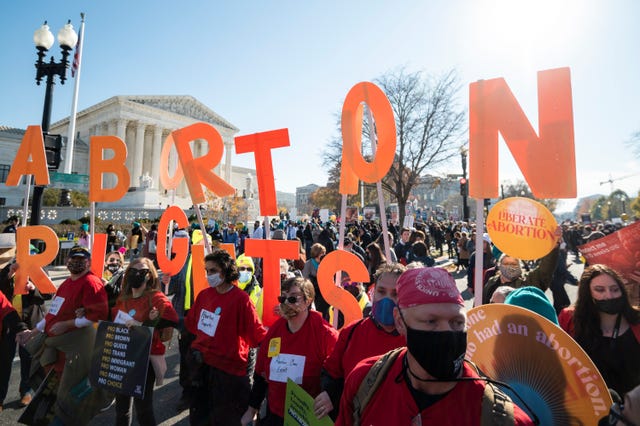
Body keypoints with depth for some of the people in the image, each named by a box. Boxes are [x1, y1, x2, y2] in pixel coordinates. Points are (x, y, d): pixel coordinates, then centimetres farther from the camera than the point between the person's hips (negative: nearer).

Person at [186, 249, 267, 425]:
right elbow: (190, 323, 13)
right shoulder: (204, 294, 0)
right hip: (201, 362, 6)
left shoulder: (240, 298, -20)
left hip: (227, 368, -6)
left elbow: (256, 332, -20)